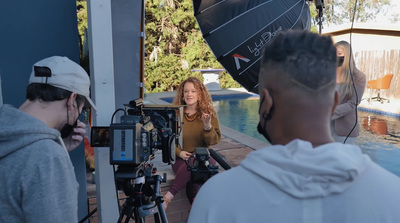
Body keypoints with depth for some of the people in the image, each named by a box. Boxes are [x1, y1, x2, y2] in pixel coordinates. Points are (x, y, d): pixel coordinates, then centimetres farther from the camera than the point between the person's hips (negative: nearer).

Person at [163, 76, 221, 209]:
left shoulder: (209, 112, 4)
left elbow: (214, 140, -1)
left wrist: (207, 126, -20)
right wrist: (179, 152, -9)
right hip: (181, 158, 0)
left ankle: (169, 195, -27)